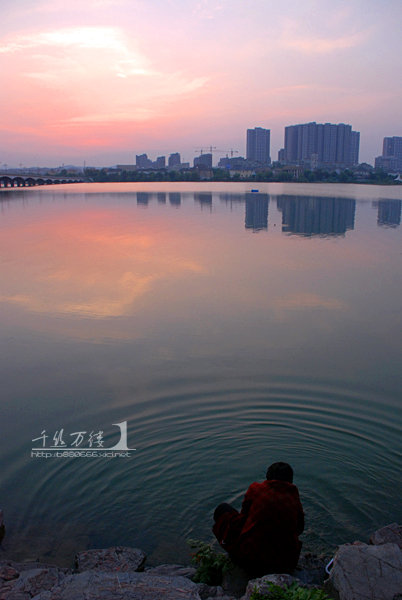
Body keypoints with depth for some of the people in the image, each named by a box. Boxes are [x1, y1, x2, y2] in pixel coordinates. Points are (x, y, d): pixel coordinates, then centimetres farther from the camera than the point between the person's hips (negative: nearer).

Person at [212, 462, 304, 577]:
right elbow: (299, 529, 17)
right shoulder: (295, 500, 2)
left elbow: (244, 517, 7)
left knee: (222, 509, 14)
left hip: (248, 559, -3)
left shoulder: (255, 489, -5)